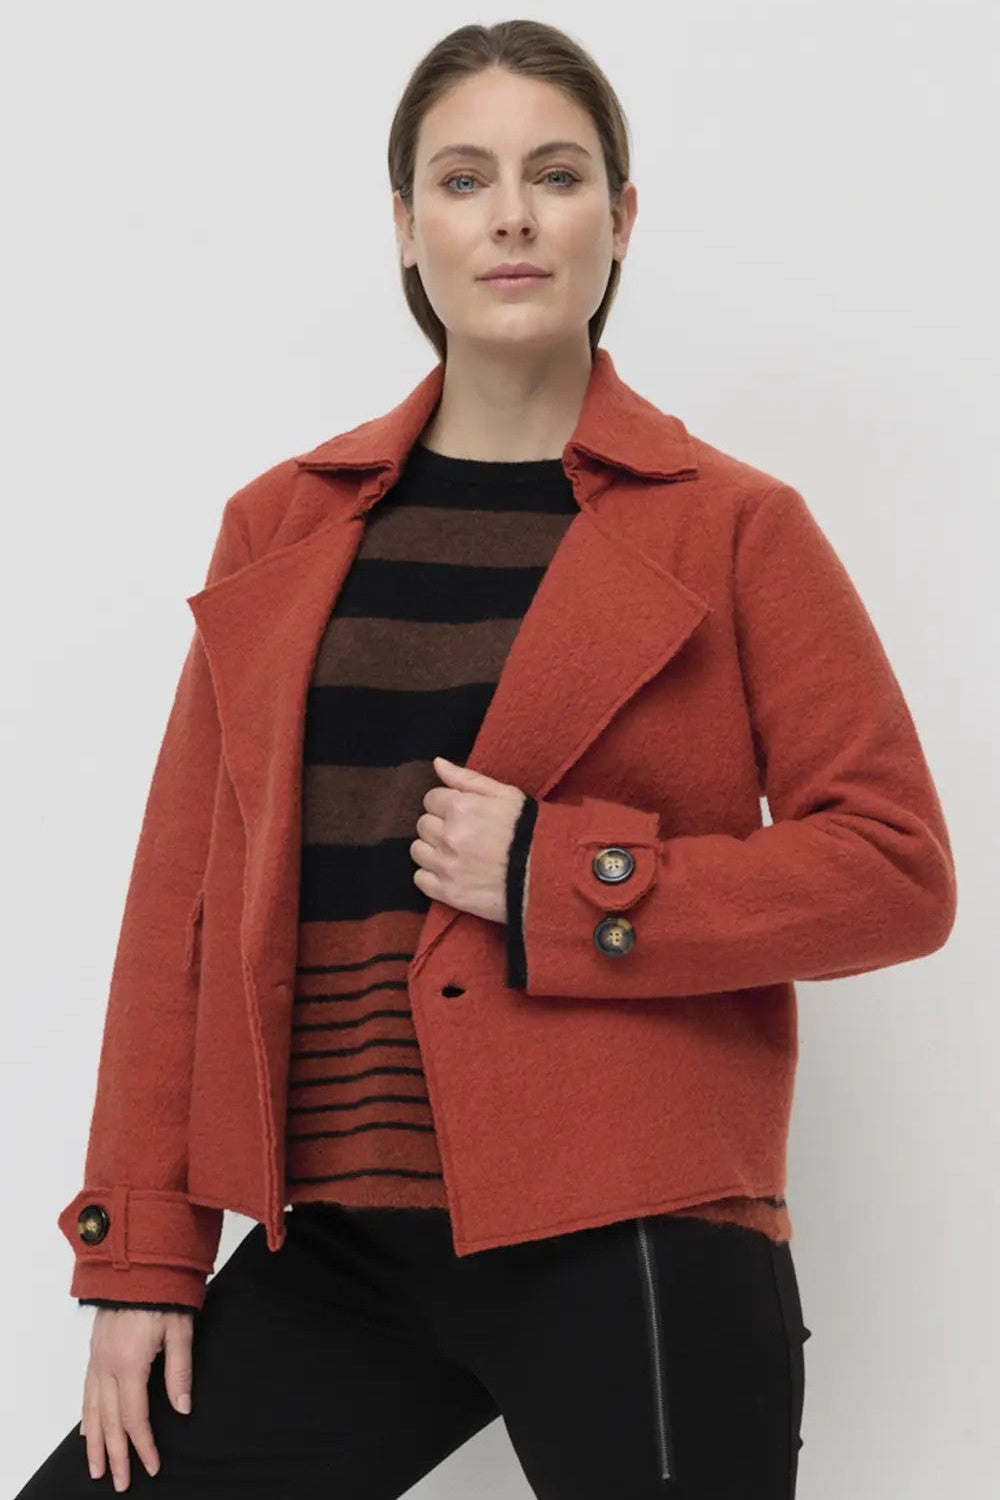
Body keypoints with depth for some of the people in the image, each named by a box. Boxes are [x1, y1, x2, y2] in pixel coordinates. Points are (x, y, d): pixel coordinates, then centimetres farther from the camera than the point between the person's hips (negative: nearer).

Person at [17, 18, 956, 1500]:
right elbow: (183, 892, 9)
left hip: (630, 1244, -3)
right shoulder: (283, 528, 10)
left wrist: (562, 882, -14)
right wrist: (142, 1251, 4)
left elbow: (898, 868, -3)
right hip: (339, 1247, 3)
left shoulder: (733, 527, 1)